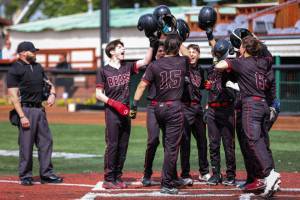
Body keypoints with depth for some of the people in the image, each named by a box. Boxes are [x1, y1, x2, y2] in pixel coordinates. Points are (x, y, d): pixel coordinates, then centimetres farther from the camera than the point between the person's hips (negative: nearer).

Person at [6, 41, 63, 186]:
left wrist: (52, 94, 2)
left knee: (46, 141, 6)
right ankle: (25, 176, 5)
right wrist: (22, 116, -20)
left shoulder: (38, 67, 16)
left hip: (40, 109, 8)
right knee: (26, 144, -4)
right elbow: (13, 95, -13)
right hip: (26, 110, -7)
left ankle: (46, 174, 13)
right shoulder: (15, 70, -7)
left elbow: (49, 83, 26)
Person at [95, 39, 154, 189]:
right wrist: (115, 103, -15)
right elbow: (99, 94, -4)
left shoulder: (127, 67, 12)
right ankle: (108, 179, -5)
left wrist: (152, 44, -7)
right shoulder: (104, 71, -1)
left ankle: (118, 178, 13)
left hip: (125, 112, 5)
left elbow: (145, 61, 2)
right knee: (112, 145, -7)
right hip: (112, 112, -5)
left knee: (123, 146, 6)